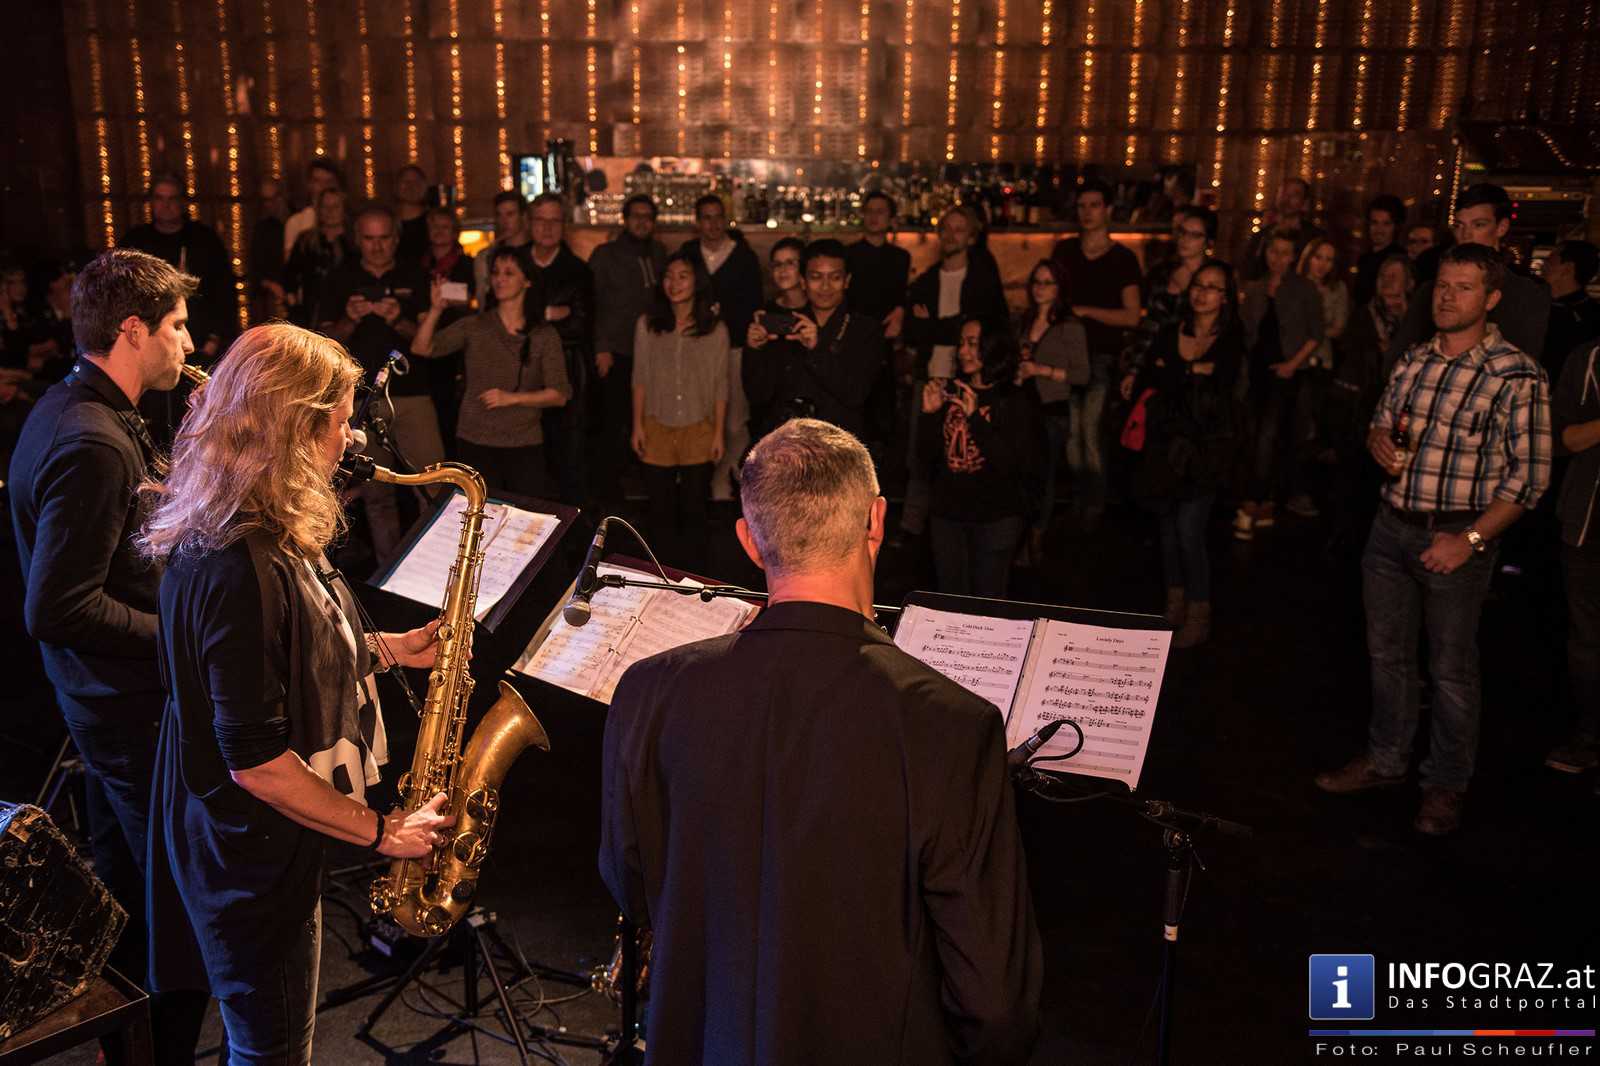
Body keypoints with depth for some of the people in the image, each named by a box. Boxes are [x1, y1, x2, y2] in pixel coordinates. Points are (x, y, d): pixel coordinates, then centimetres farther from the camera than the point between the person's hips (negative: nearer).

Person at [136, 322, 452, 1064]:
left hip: (242, 835, 9)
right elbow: (254, 761, -29)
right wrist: (382, 832, -20)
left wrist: (386, 649, 4)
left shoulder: (252, 532, 1)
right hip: (254, 853, -9)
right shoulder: (242, 568, -31)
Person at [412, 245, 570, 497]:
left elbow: (559, 395, -3)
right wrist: (436, 309, -20)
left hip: (525, 447, 0)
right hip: (475, 444, 0)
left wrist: (512, 398, -14)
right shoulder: (473, 326, 3)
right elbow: (421, 348, -6)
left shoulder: (545, 335, 1)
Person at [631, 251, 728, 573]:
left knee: (694, 510, 7)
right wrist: (637, 425, 2)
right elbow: (640, 379, 5)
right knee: (660, 510, 8)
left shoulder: (715, 330, -1)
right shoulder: (647, 324, 1)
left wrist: (719, 433, 0)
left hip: (698, 431, -1)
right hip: (657, 429, 1)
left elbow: (720, 386, 2)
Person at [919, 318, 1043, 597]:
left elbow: (1011, 464, -19)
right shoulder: (950, 391, 3)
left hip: (996, 517, -4)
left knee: (987, 601, 5)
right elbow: (926, 451, 5)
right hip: (948, 511, 4)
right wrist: (929, 413, -11)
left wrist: (975, 417, -26)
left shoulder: (1016, 401, -8)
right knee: (950, 597, 14)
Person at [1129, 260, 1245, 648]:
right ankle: (1175, 605, 29)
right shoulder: (1169, 333, 9)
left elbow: (1217, 385, -16)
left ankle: (1199, 616, 7)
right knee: (1168, 526, 12)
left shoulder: (1230, 341, -3)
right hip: (1167, 443, 4)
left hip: (1205, 447, -4)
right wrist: (1190, 373, -8)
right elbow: (1145, 380, 2)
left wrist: (1169, 374, -7)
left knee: (1189, 530, -9)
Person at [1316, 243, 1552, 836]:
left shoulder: (1516, 375, -12)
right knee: (1386, 654, 16)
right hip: (1392, 525, 6)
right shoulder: (1413, 361, 6)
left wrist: (1471, 539, -19)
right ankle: (1385, 760, 33)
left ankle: (1447, 786, 23)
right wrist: (1379, 441, -6)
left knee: (1451, 669, 6)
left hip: (1458, 537, -5)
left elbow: (1530, 473, -12)